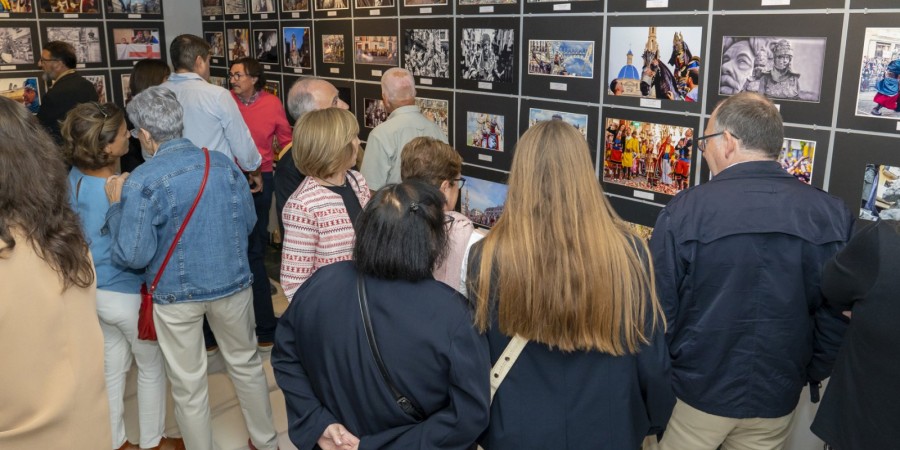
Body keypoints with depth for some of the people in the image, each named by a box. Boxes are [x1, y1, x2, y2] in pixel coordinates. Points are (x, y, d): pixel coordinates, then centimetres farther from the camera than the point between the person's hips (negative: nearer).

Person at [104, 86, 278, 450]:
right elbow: (248, 222, 4)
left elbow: (132, 256, -16)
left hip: (176, 294, -4)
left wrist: (117, 206, -4)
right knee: (246, 364, 22)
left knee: (188, 385, 14)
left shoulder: (141, 182, -18)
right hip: (232, 282, 4)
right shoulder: (223, 163, -5)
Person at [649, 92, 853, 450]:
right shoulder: (832, 214, -9)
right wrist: (810, 375, 12)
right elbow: (839, 314, -4)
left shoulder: (685, 210, -18)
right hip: (777, 398, 3)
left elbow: (658, 309, -12)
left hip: (696, 391, -3)